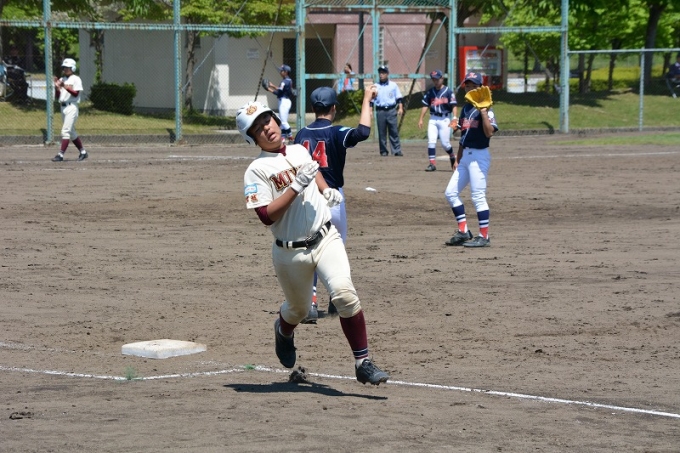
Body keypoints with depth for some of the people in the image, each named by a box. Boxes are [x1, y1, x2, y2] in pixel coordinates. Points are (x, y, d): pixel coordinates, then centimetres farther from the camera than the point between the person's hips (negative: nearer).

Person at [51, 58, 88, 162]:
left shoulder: (76, 79, -3)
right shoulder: (61, 80, 16)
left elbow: (76, 94, -13)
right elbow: (57, 96, 15)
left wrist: (66, 87, -21)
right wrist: (56, 87, -2)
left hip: (72, 107, -8)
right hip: (63, 107, 8)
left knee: (65, 131, -14)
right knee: (72, 133, 12)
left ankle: (61, 155, -18)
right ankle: (83, 152, 22)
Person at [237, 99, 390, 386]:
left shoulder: (299, 151, 9)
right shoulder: (256, 171, -9)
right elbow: (267, 216, -19)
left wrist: (326, 190, 12)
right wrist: (297, 186, -23)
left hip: (326, 238, 2)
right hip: (290, 252, -2)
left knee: (344, 292, -22)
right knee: (299, 309, 18)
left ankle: (363, 364, -17)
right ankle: (283, 330, 57)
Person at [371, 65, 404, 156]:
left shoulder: (393, 85, 10)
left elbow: (399, 98, 8)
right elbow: (371, 100, 10)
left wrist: (400, 108, -3)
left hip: (391, 110, -1)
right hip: (380, 111, 1)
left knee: (394, 131, -5)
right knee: (382, 132, 1)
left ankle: (397, 150, -6)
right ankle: (383, 151, 7)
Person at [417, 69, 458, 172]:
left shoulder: (448, 91, -4)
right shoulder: (430, 92, 10)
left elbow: (454, 105, -9)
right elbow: (425, 105, 12)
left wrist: (454, 118, -22)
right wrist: (421, 119, 7)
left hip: (445, 119, -4)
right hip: (433, 119, 4)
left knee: (445, 143, -3)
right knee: (431, 141, -7)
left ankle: (452, 157, 25)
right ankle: (432, 164, -4)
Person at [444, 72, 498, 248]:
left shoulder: (485, 109, -9)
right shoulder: (465, 108, 15)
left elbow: (489, 132, -23)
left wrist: (483, 111, -26)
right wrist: (457, 159, 19)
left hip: (479, 156, -9)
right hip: (465, 156, 9)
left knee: (478, 196, -8)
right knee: (451, 192, 7)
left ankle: (484, 237, -1)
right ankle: (463, 232, 14)